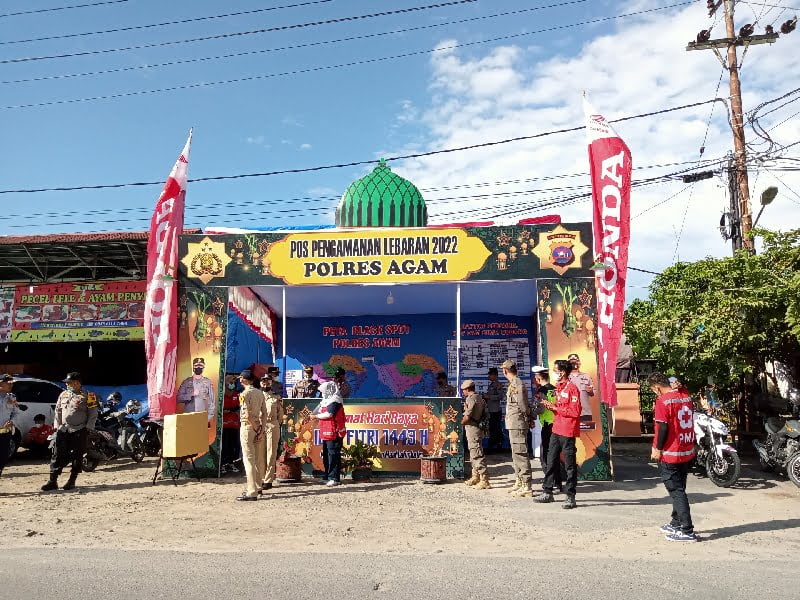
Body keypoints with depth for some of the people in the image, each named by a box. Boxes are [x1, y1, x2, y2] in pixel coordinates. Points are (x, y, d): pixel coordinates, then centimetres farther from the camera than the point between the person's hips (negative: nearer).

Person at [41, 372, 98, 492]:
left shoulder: (88, 396, -5)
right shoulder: (63, 395, 11)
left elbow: (93, 414, -5)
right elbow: (58, 411, 19)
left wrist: (87, 428, -10)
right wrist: (56, 426, 10)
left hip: (79, 431, -4)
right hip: (63, 430, 4)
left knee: (77, 456, 2)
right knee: (57, 455, -1)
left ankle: (72, 481, 13)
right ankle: (53, 481, 3)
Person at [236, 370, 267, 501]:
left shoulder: (244, 394, -12)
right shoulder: (260, 393, 8)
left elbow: (247, 415, -19)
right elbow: (264, 413, 5)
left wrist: (256, 428, -10)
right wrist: (261, 428, 3)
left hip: (248, 427, -7)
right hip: (258, 428, 7)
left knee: (249, 459, -5)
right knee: (258, 459, 15)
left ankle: (252, 492, -7)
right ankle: (257, 487, 27)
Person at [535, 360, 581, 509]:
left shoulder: (572, 388, -14)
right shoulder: (558, 387, 14)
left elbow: (575, 411, -20)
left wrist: (555, 407, -17)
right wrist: (550, 406, 4)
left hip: (568, 431, -9)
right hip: (556, 429, 9)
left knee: (570, 464, 1)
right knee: (551, 461, 13)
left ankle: (571, 497, 9)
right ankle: (547, 492, 22)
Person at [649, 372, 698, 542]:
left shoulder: (663, 401, -17)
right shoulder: (686, 397, 6)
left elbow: (663, 427, -19)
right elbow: (689, 421, 14)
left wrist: (657, 449, -10)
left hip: (670, 454, -8)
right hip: (687, 452, 8)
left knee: (677, 491, 0)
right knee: (679, 488, 18)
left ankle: (687, 531, 2)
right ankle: (676, 523, 30)